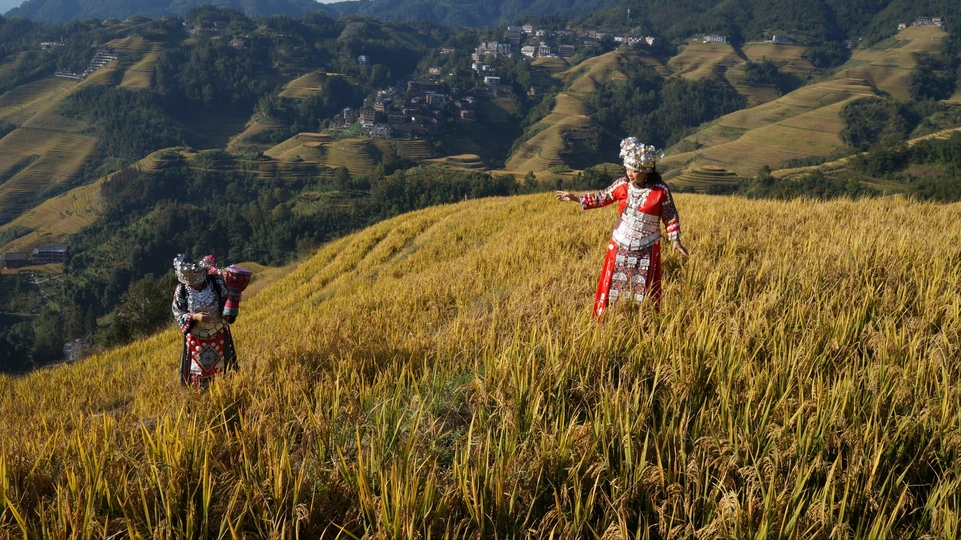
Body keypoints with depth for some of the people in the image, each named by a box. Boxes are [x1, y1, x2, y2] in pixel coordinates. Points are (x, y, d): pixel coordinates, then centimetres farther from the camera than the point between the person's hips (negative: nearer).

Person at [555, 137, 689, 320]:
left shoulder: (661, 190, -13)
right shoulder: (623, 184, -6)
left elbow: (670, 217, -4)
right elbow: (601, 198, 4)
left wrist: (675, 240, -11)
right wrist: (575, 197, -5)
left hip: (646, 250, -3)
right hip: (620, 246, 3)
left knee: (642, 290, 7)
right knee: (614, 285, 9)